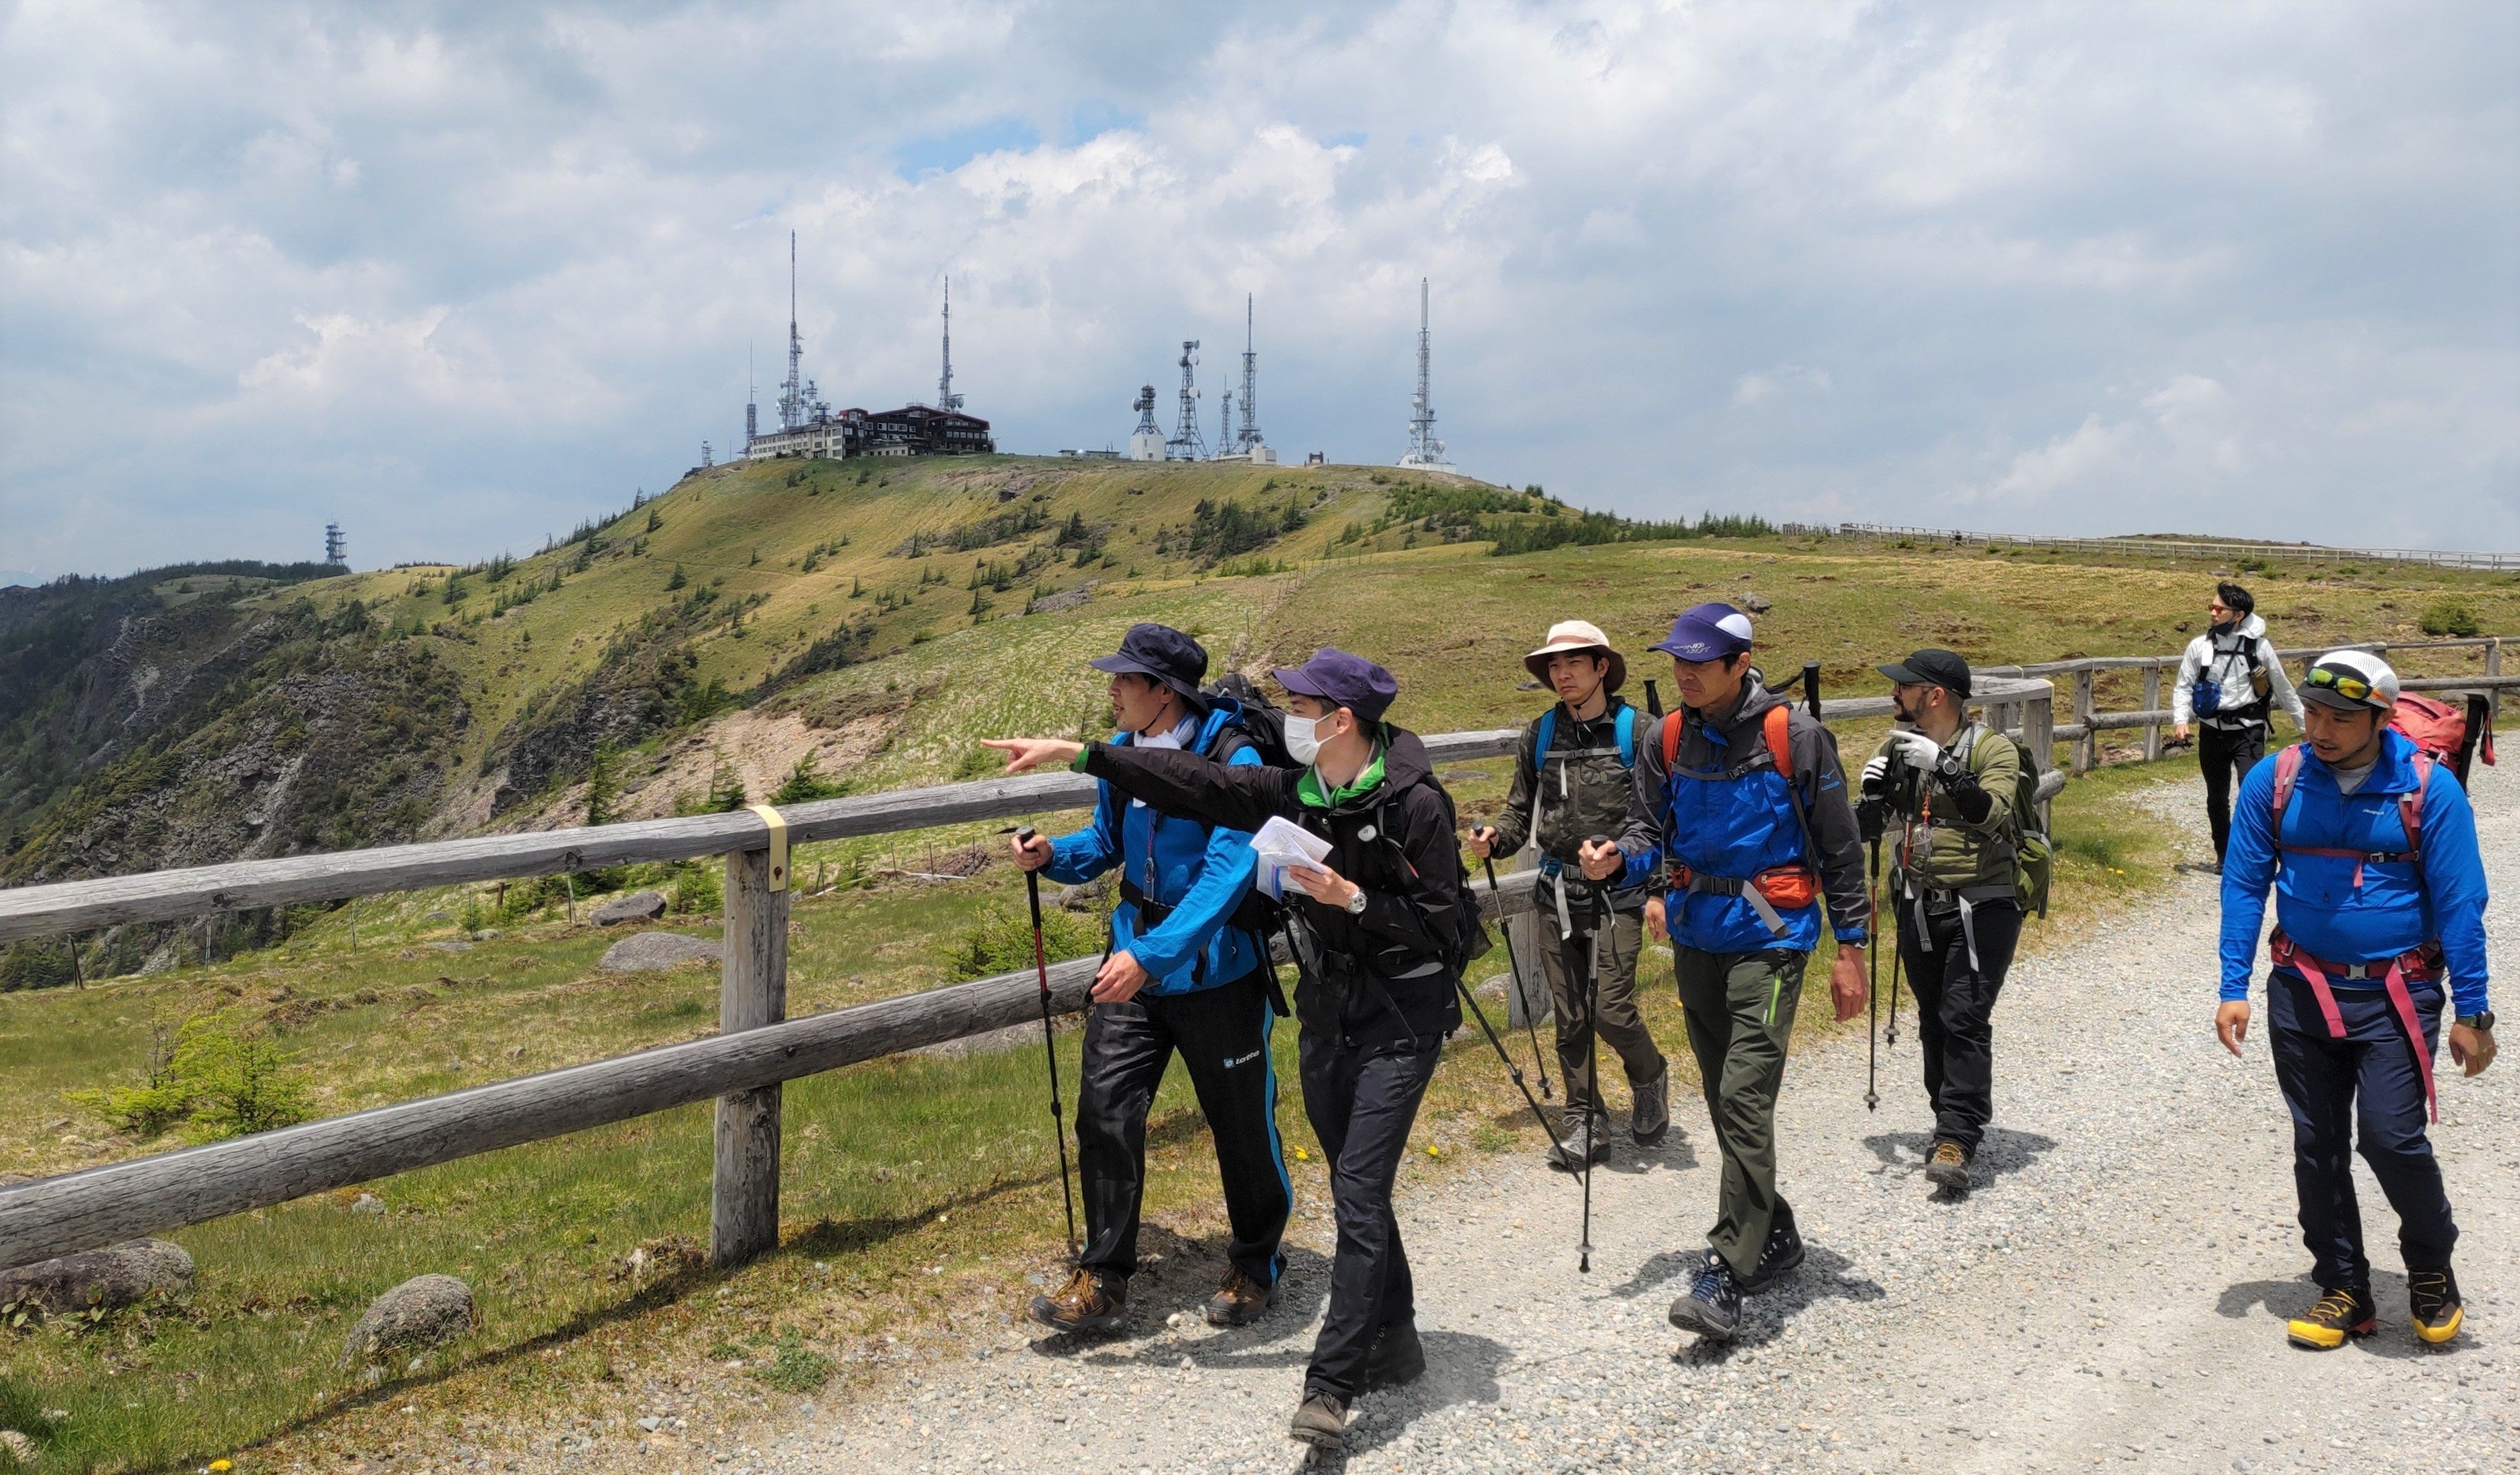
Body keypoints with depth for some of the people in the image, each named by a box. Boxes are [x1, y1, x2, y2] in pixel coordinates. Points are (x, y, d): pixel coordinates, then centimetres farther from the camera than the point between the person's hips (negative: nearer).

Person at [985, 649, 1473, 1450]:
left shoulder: (1415, 803, -15)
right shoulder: (1294, 793, 2)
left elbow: (1444, 926, -14)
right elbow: (1195, 782, 3)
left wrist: (1356, 902, -23)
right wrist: (1078, 753, 2)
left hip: (1399, 1021, -7)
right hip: (1324, 1014, 7)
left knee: (1357, 1195, -9)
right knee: (1357, 1188, 14)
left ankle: (1330, 1381, -5)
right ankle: (1393, 1342, 30)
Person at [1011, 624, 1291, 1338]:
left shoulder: (1233, 760, -20)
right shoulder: (1123, 752, 2)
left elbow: (1227, 875, -29)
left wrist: (1151, 956, -38)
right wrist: (1053, 855, -5)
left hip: (1217, 972, -5)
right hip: (1132, 964, 6)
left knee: (1242, 1123, 9)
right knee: (1104, 1111, -1)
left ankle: (1255, 1267, 32)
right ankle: (1102, 1280, 11)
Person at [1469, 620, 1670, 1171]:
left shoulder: (1636, 729, -4)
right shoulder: (1540, 734, 7)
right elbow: (1523, 809, 14)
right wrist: (1495, 837, -7)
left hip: (1617, 892, -4)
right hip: (1557, 892, 4)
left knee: (1611, 1010, -8)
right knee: (1569, 1017, 8)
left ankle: (1650, 1077, 23)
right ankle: (1584, 1124, 20)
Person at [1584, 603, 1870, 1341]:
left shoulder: (1794, 736, -10)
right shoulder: (1667, 739, 3)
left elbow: (1839, 848, -4)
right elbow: (1650, 826, 9)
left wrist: (1850, 949, -3)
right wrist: (1618, 858, -15)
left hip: (1769, 934, -6)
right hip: (1696, 934, 6)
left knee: (1744, 1097, -14)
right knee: (1724, 1096, 14)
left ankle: (1727, 1270, -11)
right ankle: (1774, 1234, 31)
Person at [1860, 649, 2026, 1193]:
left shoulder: (1992, 749, -9)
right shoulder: (1898, 747, 7)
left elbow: (1993, 815, -26)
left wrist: (1943, 767, -33)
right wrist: (1873, 794, -9)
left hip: (1980, 907, -6)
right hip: (1919, 908, 6)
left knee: (1964, 1021, -11)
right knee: (1934, 1023, 11)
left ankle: (1956, 1143, -10)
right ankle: (1956, 1125, 24)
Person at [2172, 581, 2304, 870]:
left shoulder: (2259, 647, -6)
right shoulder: (2199, 646, -2)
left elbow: (2283, 688, 4)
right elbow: (2183, 686, 3)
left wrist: (2305, 724, 10)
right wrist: (2180, 720, -14)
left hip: (2248, 732, -3)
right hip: (2212, 734, 3)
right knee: (2217, 799, 13)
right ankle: (2224, 858, 28)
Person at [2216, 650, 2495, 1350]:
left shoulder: (2429, 788, -9)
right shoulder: (2274, 781, -3)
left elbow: (2459, 903, -5)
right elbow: (2243, 887, 2)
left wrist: (2471, 1010, -6)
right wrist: (2233, 989, -3)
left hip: (2395, 995, -3)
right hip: (2302, 992, 3)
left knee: (2391, 1138, -10)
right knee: (2318, 1147, 9)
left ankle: (2431, 1268, 19)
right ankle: (2343, 1290, 24)